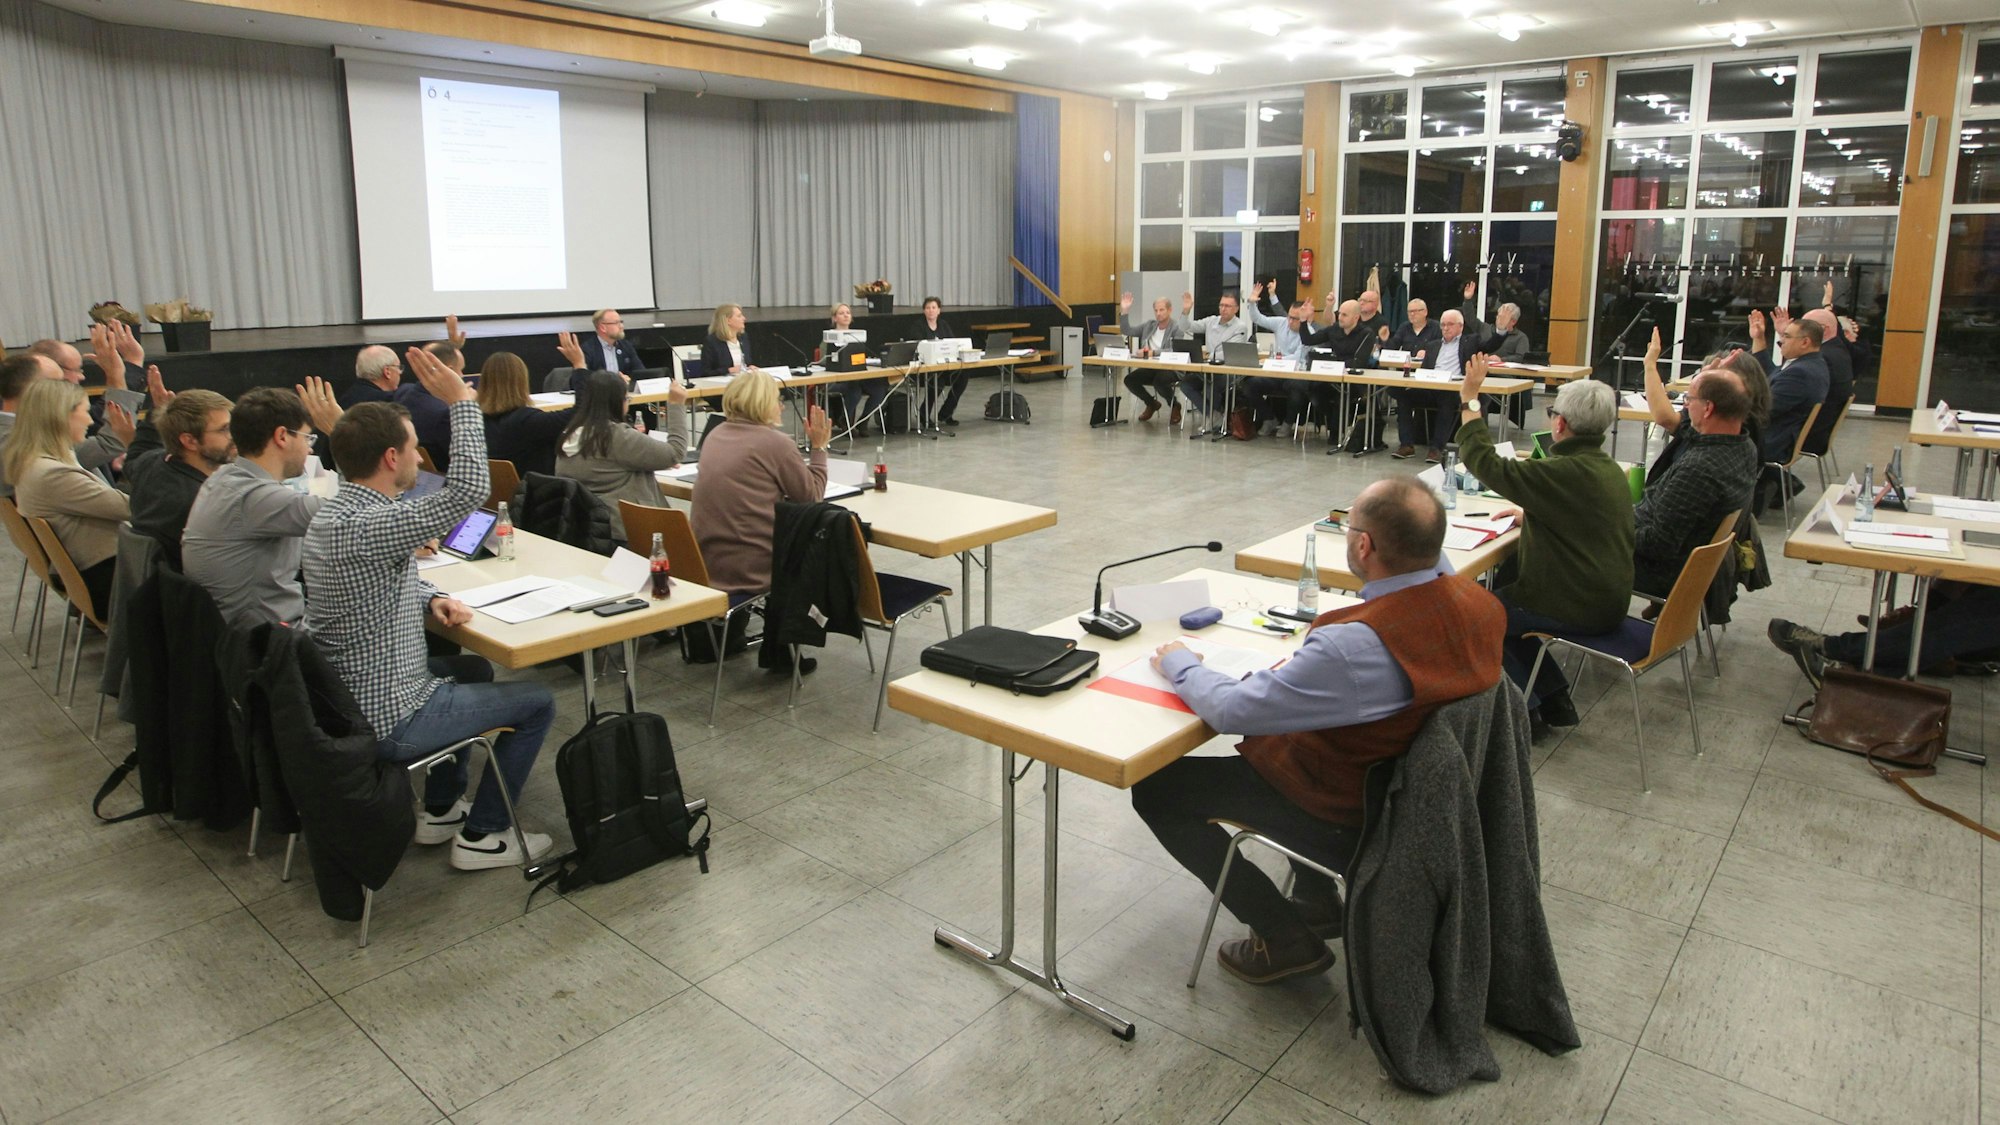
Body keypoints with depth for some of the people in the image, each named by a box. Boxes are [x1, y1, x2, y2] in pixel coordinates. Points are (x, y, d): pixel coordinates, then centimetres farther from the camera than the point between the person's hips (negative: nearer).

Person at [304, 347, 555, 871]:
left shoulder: (337, 511, 4)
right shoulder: (360, 528, -29)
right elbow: (467, 491, -35)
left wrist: (431, 598, 0)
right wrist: (460, 401, -27)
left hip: (346, 697, 10)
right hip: (388, 720, -10)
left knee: (472, 669, 32)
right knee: (536, 702, 3)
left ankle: (441, 809, 36)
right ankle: (481, 836, 11)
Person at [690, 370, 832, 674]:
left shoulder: (716, 435, 10)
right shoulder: (775, 442, -12)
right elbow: (811, 494, -4)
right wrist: (819, 447, 7)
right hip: (748, 571, -7)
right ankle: (779, 651, 26)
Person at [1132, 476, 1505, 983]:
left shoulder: (1357, 646, -38)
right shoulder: (1479, 604, -14)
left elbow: (1232, 710, -31)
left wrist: (1180, 664, -13)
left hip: (1345, 815, -8)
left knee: (1155, 787, 0)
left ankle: (1284, 937, 8)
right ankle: (1317, 900, 34)